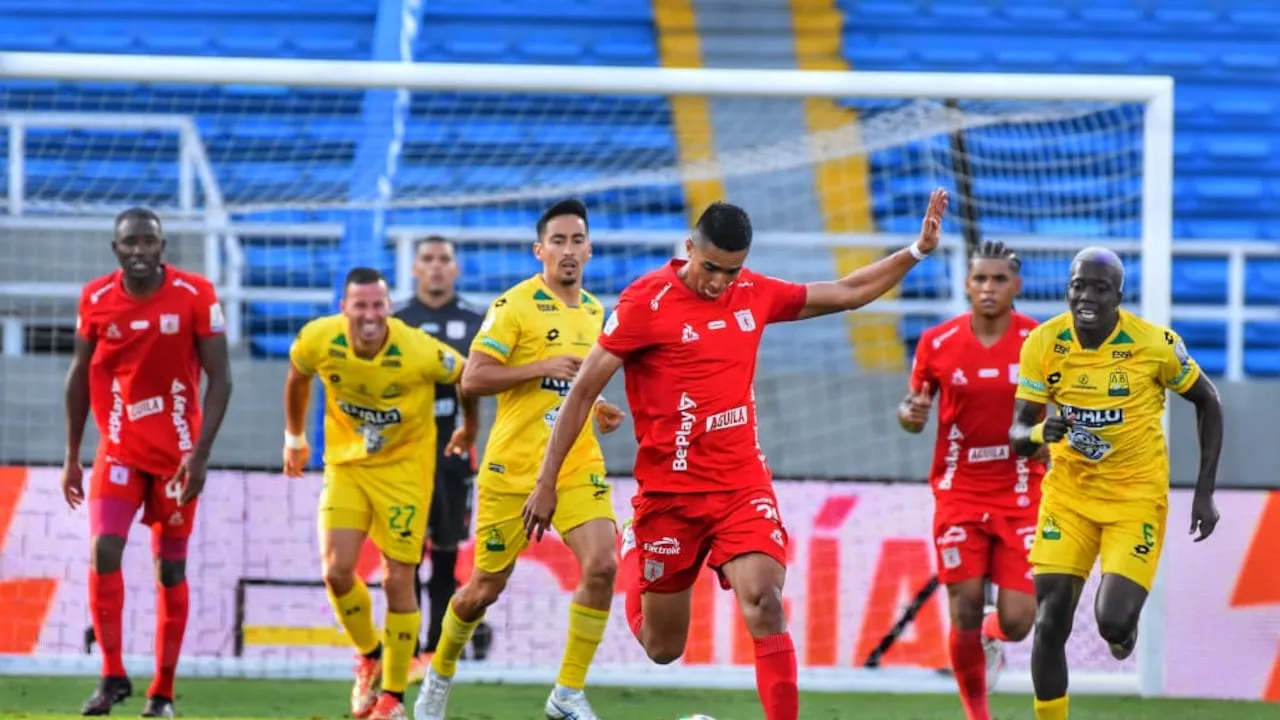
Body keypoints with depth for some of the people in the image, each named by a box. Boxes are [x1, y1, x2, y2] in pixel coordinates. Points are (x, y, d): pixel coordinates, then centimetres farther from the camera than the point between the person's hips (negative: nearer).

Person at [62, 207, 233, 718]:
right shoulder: (96, 299, -4)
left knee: (170, 568, 6)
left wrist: (200, 453, -16)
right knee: (105, 549, -17)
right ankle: (113, 676, -9)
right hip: (119, 450, 1)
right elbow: (80, 377, 8)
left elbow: (219, 378, -8)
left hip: (175, 454, -1)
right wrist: (72, 457, 8)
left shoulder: (195, 296, -11)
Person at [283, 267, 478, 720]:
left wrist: (471, 425, 13)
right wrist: (294, 438, 19)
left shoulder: (421, 352, -25)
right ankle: (369, 655, 19)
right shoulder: (318, 341, -17)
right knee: (337, 571, -10)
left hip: (404, 466, -2)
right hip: (345, 463, 2)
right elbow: (298, 379, 7)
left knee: (398, 581, -4)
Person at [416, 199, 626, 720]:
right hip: (514, 470, -5)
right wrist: (543, 368, -21)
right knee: (487, 588, 5)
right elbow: (472, 380, -15)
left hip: (578, 466, 5)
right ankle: (439, 676, 32)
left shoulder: (593, 311, 12)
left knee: (602, 566, -16)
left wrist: (595, 409, 9)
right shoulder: (515, 306, -10)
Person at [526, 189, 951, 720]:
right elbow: (583, 391, -7)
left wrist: (917, 251, 10)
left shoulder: (754, 294, 4)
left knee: (765, 606, -21)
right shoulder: (647, 301, -11)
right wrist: (546, 481, -8)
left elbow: (847, 293, 17)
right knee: (662, 649, 8)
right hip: (669, 492, -3)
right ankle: (633, 554, 43)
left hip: (743, 486, 3)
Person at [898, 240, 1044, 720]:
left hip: (1021, 496, 0)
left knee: (1016, 622, -7)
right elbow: (914, 410, 8)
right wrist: (909, 414, -15)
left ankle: (992, 639, 32)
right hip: (959, 495, 0)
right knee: (966, 615, -7)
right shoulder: (937, 344, -2)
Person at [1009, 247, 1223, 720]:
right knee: (1050, 623, -7)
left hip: (1136, 498, -2)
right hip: (1069, 495, 2)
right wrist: (1040, 432, -32)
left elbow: (1207, 402, 0)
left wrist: (1205, 493, -3)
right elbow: (1017, 435, -6)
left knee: (1113, 621, -16)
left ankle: (1126, 628, 23)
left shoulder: (1154, 344, -16)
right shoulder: (1043, 344, -10)